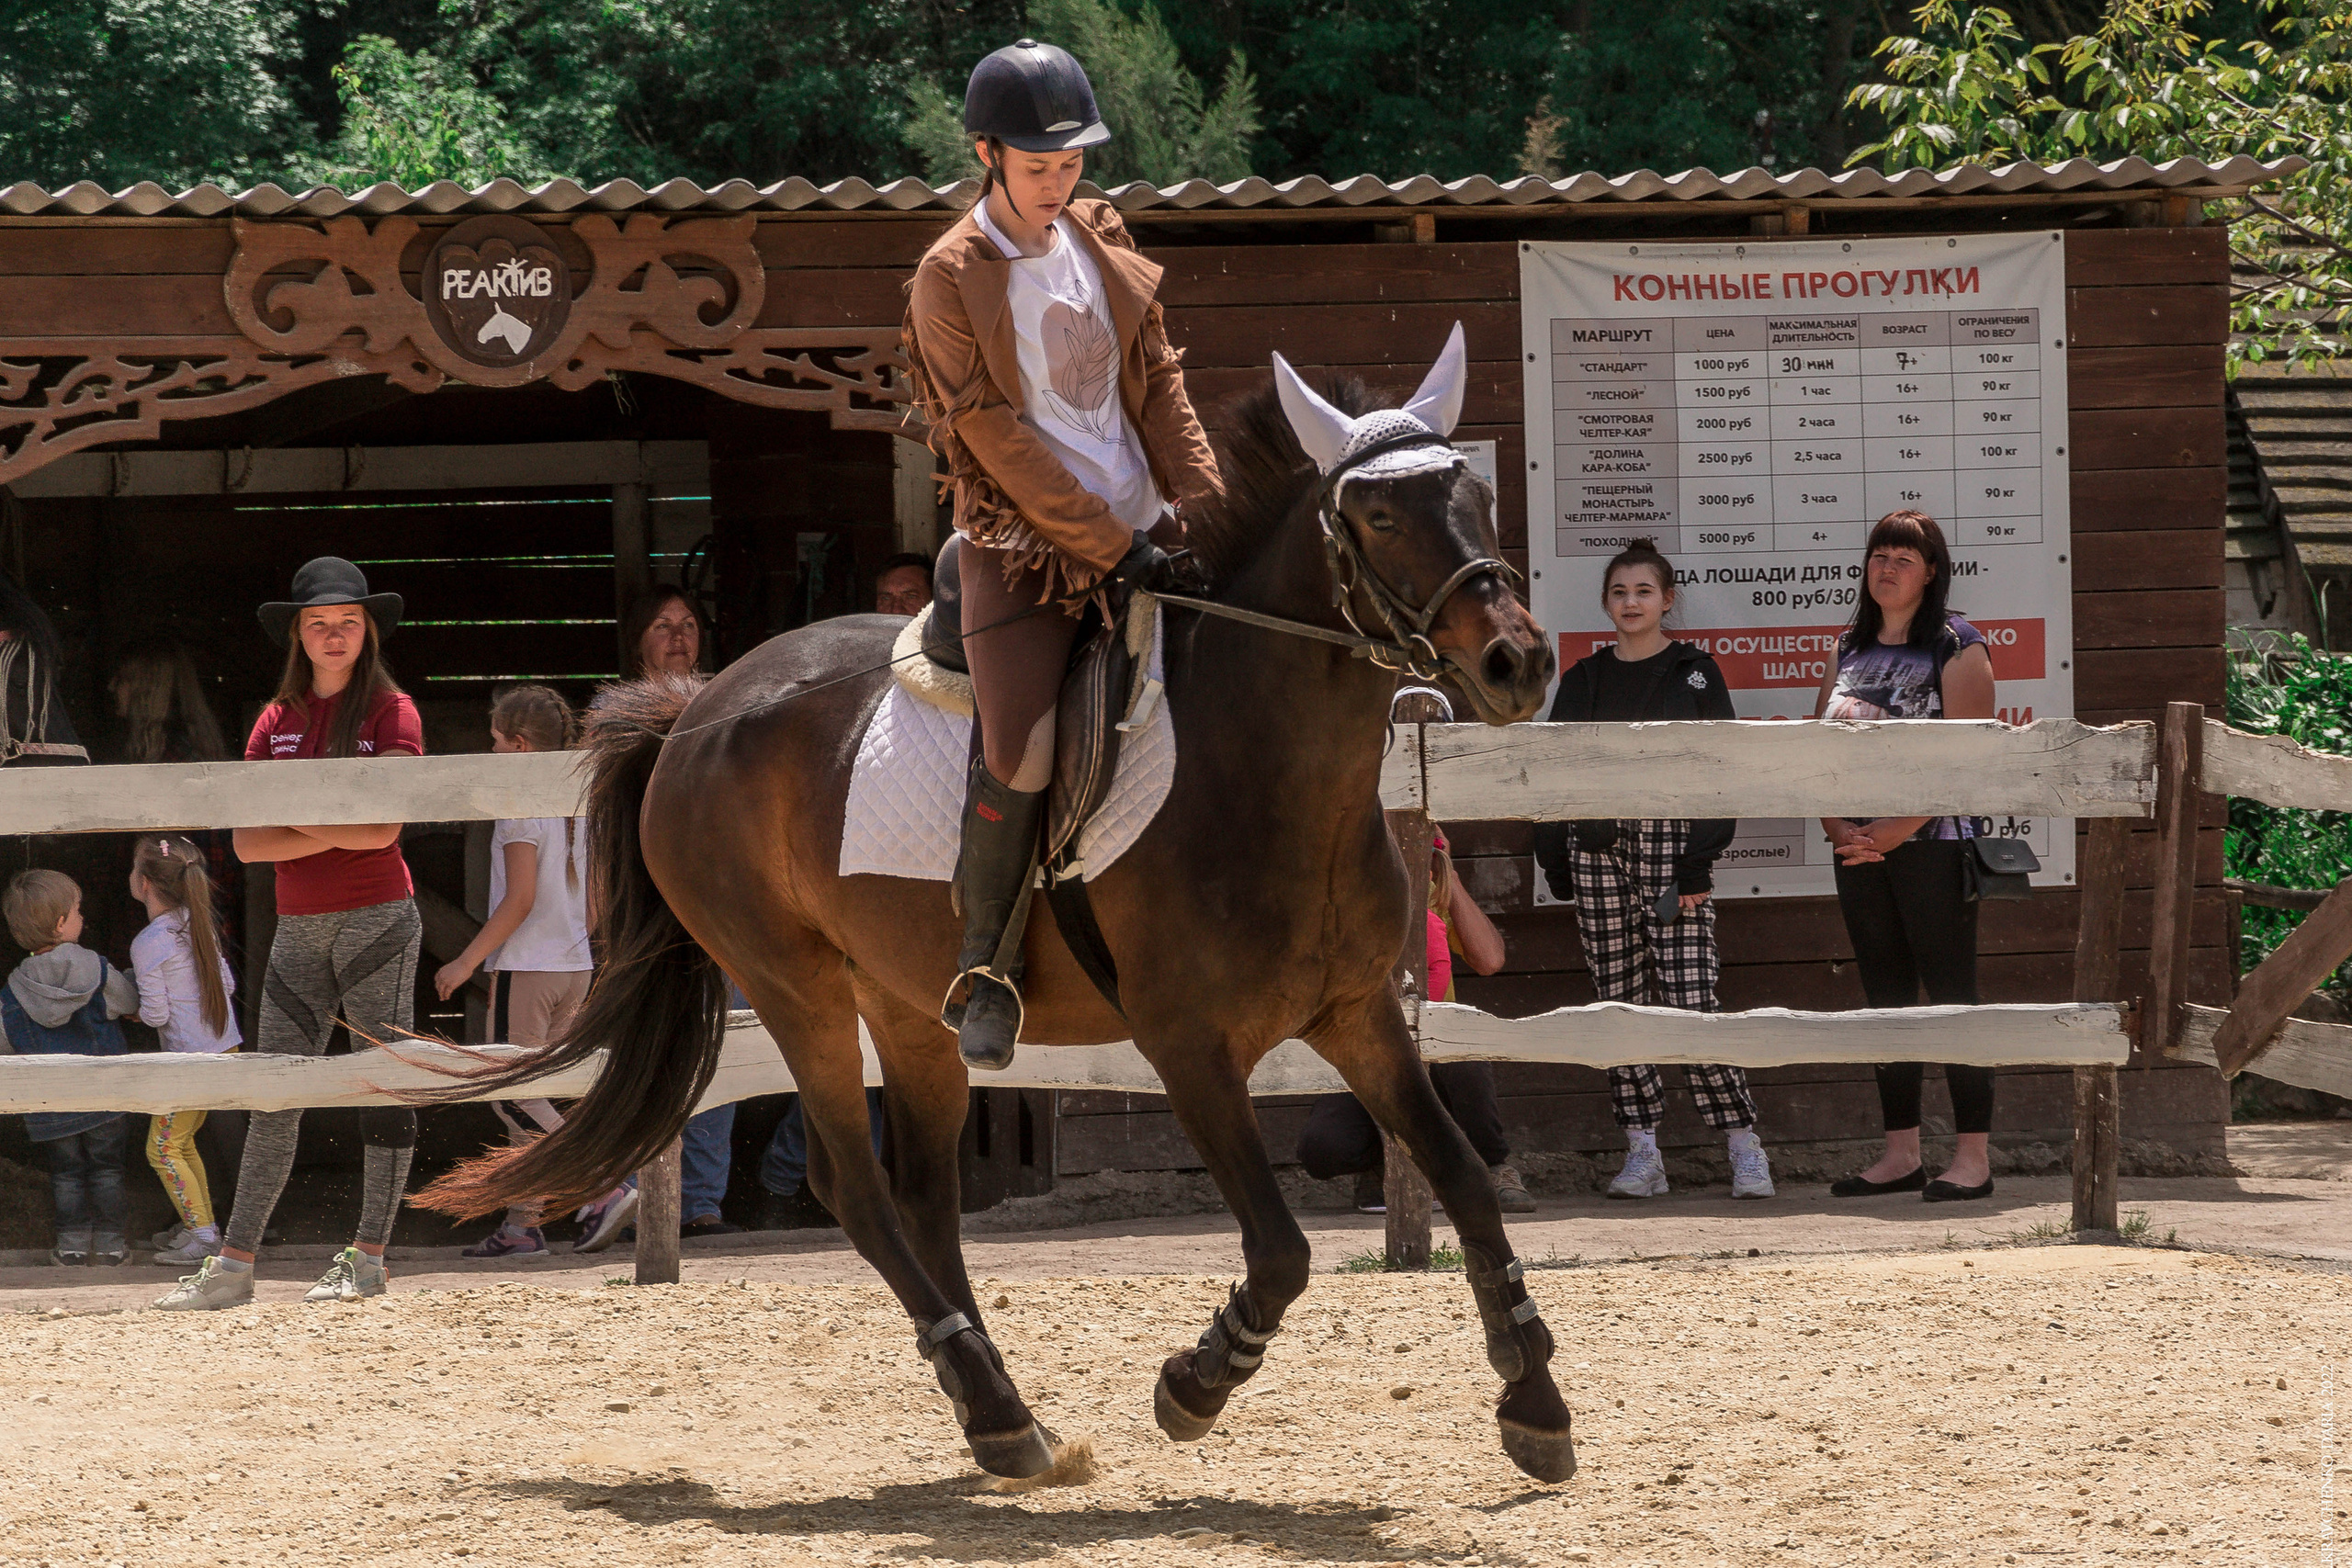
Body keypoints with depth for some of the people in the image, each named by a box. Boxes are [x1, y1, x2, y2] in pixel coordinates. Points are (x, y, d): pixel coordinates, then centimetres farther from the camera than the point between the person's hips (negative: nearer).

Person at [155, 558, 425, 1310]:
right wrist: (332, 833, -10)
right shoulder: (275, 722, 12)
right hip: (299, 928, 5)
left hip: (377, 917, -5)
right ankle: (234, 1264, 2)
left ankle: (368, 1257, 2)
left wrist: (295, 816, -6)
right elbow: (249, 843, 3)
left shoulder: (392, 712, -2)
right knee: (274, 1098, 3)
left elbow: (381, 831, -14)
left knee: (385, 1083, -2)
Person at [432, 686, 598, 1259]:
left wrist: (466, 962, -14)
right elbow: (596, 897, 14)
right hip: (575, 966, 8)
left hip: (526, 967, -8)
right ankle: (523, 1221, 7)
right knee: (526, 1094, 10)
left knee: (510, 1093, -4)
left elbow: (520, 900, -18)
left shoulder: (521, 806, -13)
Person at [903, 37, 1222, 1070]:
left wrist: (1204, 511, 1)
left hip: (1143, 528, 6)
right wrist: (1111, 548, -16)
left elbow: (1159, 384, 13)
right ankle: (986, 965, -7)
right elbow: (1000, 440, -12)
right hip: (1025, 547, -6)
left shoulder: (1100, 240, 10)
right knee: (1022, 753, -22)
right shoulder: (950, 281, -8)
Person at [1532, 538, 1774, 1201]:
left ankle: (1744, 1145, -5)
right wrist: (1555, 857, 6)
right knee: (1619, 1000, 2)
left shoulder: (1694, 672, 4)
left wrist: (1698, 859, -10)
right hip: (1597, 846, 4)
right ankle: (1642, 1152, 5)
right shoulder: (1584, 679, 14)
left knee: (1689, 1000, -12)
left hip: (1669, 843, -4)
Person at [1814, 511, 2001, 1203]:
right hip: (1860, 853, 6)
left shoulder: (1956, 648, -5)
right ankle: (1900, 1154, 13)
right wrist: (1839, 828, -4)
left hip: (1933, 847, -6)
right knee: (1886, 1000, 8)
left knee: (1951, 996, -6)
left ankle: (1973, 1156, -4)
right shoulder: (1851, 650, 14)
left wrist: (1895, 831, -17)